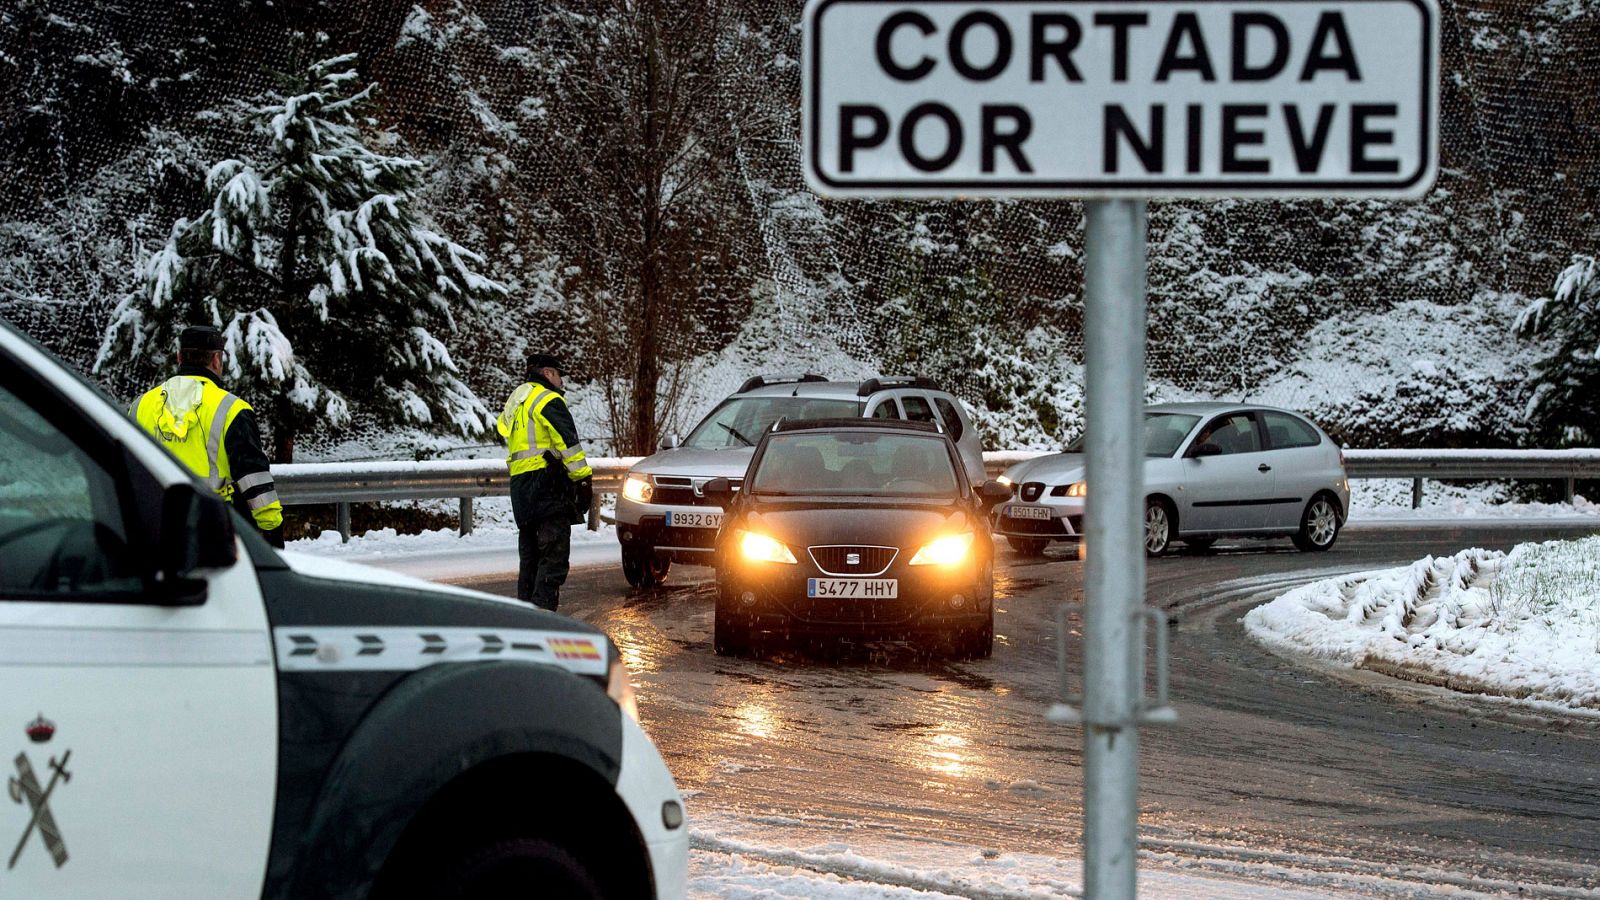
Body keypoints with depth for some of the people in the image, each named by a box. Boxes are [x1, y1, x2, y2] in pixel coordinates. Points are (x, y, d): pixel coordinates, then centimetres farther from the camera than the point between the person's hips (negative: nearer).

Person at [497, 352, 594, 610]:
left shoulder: (513, 404, 24)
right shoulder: (548, 400, -6)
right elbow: (567, 443, -14)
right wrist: (584, 479, -14)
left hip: (519, 485, 9)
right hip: (547, 481, -9)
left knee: (530, 554, 14)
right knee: (554, 553, -11)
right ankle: (543, 609, -21)